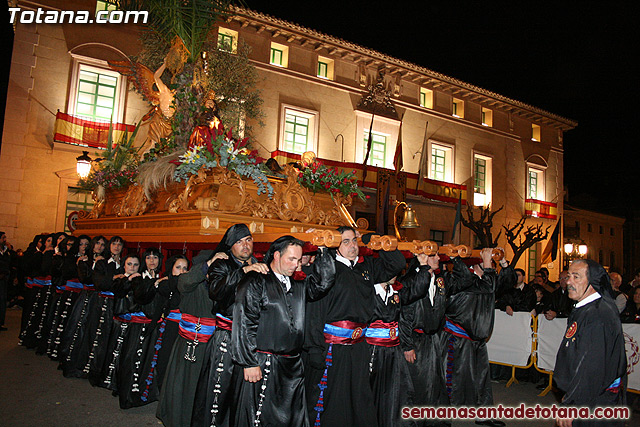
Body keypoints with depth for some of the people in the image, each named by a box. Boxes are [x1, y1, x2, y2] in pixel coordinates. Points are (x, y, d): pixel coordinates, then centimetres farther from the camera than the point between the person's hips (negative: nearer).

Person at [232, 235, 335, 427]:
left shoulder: (297, 286, 15)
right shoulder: (255, 282, -5)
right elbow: (244, 324, -11)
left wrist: (323, 252, 3)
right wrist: (249, 363, -14)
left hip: (293, 367, 6)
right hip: (264, 366, -6)